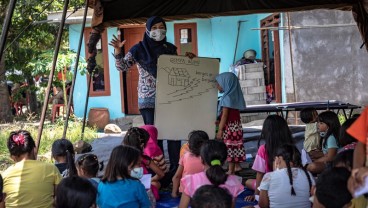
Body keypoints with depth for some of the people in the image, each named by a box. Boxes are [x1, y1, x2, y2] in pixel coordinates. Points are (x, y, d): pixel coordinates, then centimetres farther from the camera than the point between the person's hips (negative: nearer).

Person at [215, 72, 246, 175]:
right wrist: (219, 122, 17)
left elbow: (224, 115, -19)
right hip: (236, 125, 9)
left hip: (229, 127, -9)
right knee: (235, 146, 16)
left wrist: (220, 129, -17)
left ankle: (231, 170, 0)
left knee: (230, 147, -4)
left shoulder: (227, 98, -16)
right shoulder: (234, 96, 10)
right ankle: (237, 166, 25)